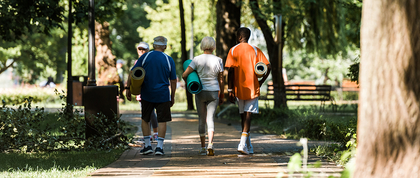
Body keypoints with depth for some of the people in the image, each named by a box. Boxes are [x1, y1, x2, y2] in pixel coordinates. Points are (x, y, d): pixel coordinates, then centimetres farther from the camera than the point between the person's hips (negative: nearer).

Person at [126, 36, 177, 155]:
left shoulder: (145, 57, 0)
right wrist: (172, 97, 11)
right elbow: (173, 80, 2)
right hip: (163, 95, -1)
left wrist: (128, 89, 4)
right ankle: (159, 147, -1)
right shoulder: (169, 60, -1)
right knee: (162, 121, 4)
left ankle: (147, 146, 14)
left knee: (145, 119, 15)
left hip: (147, 94, 1)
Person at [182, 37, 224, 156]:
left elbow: (184, 75, -12)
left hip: (200, 92, 0)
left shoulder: (197, 60, -8)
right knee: (210, 119, 1)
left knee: (202, 120, 10)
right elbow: (221, 80, 1)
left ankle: (203, 148, 13)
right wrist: (221, 96, 11)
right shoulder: (218, 60, -4)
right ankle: (210, 144, -22)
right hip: (214, 93, 0)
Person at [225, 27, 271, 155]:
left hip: (239, 88, 1)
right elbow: (268, 67, -7)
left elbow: (230, 70, -7)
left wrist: (230, 90, -5)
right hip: (252, 87, -1)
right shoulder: (255, 50, 2)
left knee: (243, 115, 14)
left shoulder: (233, 50, 0)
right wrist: (261, 82, 5)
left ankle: (248, 146, 20)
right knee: (248, 115, -5)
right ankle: (243, 144, -22)